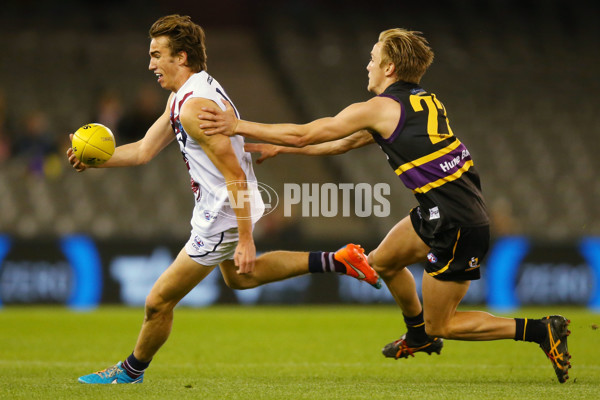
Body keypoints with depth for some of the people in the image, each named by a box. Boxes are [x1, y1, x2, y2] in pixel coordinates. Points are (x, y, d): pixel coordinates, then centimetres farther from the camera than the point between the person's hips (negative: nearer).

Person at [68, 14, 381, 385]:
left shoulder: (194, 107, -27)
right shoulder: (181, 97, 4)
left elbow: (235, 175, -28)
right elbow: (144, 151, 10)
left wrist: (244, 239, -27)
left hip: (221, 219, -11)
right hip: (230, 209, 11)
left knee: (159, 302, 2)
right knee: (240, 277, 36)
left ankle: (131, 371, 25)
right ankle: (336, 261, 28)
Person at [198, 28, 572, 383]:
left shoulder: (380, 109, -14)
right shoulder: (424, 100, 12)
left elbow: (304, 134, -8)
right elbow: (344, 143, 21)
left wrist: (238, 125, 0)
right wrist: (279, 148, 24)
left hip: (457, 228, -9)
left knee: (440, 324, 4)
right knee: (383, 261, 24)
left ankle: (540, 330, 0)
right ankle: (419, 336, 43)